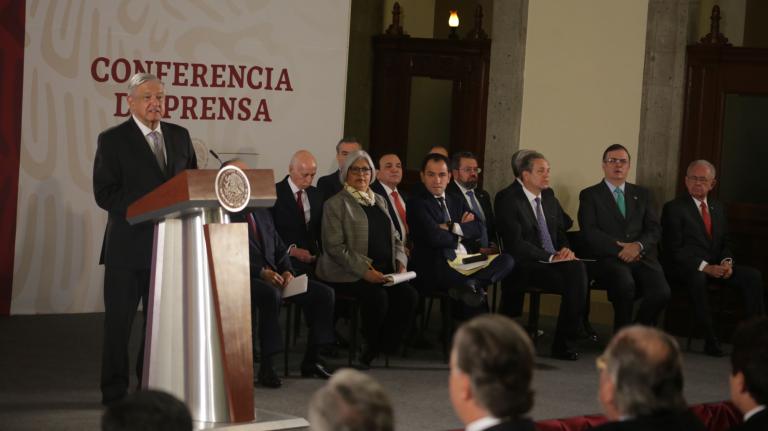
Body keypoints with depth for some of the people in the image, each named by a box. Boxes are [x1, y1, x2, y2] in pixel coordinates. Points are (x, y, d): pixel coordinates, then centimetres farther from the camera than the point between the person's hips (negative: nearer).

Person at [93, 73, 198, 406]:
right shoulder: (113, 140, -4)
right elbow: (104, 193, -10)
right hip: (129, 244, -4)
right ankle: (115, 392, 10)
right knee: (119, 320, 1)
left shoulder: (180, 136, 11)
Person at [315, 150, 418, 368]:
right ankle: (370, 345, -7)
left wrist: (400, 262, 3)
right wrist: (365, 271, -18)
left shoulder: (379, 201, 21)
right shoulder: (336, 204, -1)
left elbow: (394, 238, 24)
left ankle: (379, 350, -10)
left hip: (384, 272, 6)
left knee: (408, 295, -20)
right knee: (378, 297, -32)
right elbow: (335, 246, -10)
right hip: (347, 274, -6)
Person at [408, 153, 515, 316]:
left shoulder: (457, 202, 24)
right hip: (437, 269, -7)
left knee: (507, 260, -17)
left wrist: (453, 227, -8)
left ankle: (472, 283, -36)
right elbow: (434, 237, -13)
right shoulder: (416, 204, 2)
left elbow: (478, 228, 9)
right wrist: (460, 235, 4)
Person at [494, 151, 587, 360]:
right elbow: (515, 242, -12)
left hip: (554, 259, 5)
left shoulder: (550, 200, 19)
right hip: (526, 265, -5)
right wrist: (550, 257, -19)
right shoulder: (507, 199, -3)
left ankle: (563, 341, -23)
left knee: (578, 268, -29)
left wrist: (565, 249, -3)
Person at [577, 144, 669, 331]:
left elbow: (654, 230, 13)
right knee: (626, 285, -36)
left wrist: (638, 245, -9)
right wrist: (620, 248, -14)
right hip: (609, 258, -3)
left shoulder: (642, 194, 22)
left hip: (642, 257, 3)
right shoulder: (589, 195, 10)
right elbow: (590, 233, -3)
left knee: (661, 291, -27)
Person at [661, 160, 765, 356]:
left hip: (714, 266, 6)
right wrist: (704, 266, -21)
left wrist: (726, 262, -6)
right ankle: (710, 341, -36)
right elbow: (673, 249, -10)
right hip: (685, 268, -6)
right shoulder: (673, 208, -2)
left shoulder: (718, 208, 18)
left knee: (753, 276, -16)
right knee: (698, 278, -40)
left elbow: (724, 243, 19)